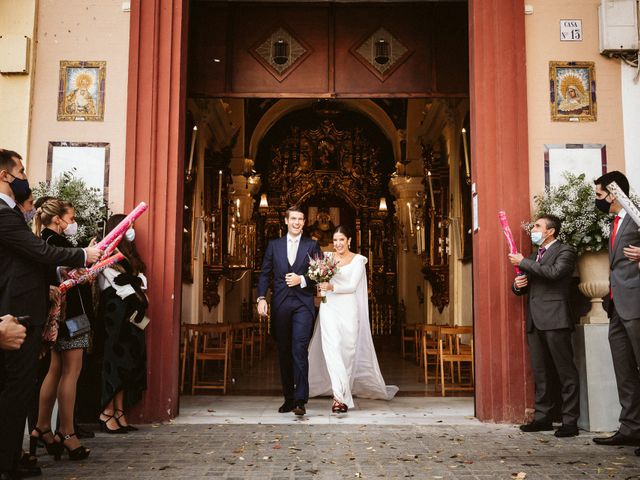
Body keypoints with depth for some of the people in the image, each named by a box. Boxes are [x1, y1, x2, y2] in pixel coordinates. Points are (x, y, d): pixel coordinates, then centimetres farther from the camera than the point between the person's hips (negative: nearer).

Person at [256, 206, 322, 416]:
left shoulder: (312, 245, 7)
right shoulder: (274, 245, 12)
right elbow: (264, 274, 9)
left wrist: (302, 279, -11)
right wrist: (261, 298, -3)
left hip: (303, 304, -3)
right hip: (280, 304, 3)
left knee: (299, 350, -13)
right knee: (284, 352, 8)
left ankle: (300, 400, -11)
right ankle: (288, 398, 18)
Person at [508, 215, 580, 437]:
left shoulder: (565, 252, 1)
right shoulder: (533, 256, 23)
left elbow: (554, 272, -19)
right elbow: (522, 288, 28)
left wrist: (523, 263, -12)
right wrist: (517, 284, 4)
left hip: (555, 319, -7)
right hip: (535, 321, 8)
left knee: (566, 371, -4)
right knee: (541, 373, 11)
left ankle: (570, 421, 0)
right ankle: (543, 417, 18)